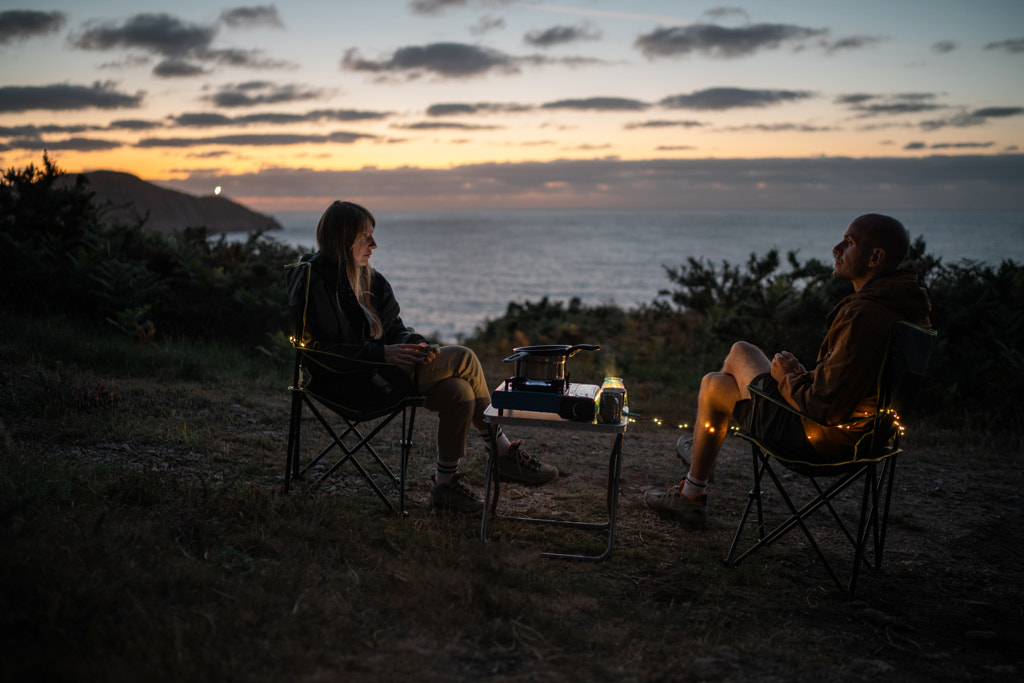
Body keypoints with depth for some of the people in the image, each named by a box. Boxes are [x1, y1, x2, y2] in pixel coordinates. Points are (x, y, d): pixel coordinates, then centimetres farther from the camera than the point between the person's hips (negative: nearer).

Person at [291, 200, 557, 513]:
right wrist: (382, 353, -25)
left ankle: (445, 485, -5)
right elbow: (320, 350, -19)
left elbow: (392, 326, 14)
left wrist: (413, 343, -10)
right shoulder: (316, 282, -12)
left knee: (459, 391, -18)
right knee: (463, 358, -16)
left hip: (379, 367, 8)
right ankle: (505, 453, -5)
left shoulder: (368, 278, 14)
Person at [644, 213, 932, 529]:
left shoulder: (863, 316, -32)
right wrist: (804, 375, 5)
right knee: (740, 350, 24)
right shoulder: (911, 304, 0)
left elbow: (825, 408, -31)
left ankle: (691, 498, 30)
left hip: (820, 439, -9)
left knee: (713, 386, 13)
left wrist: (787, 379, -12)